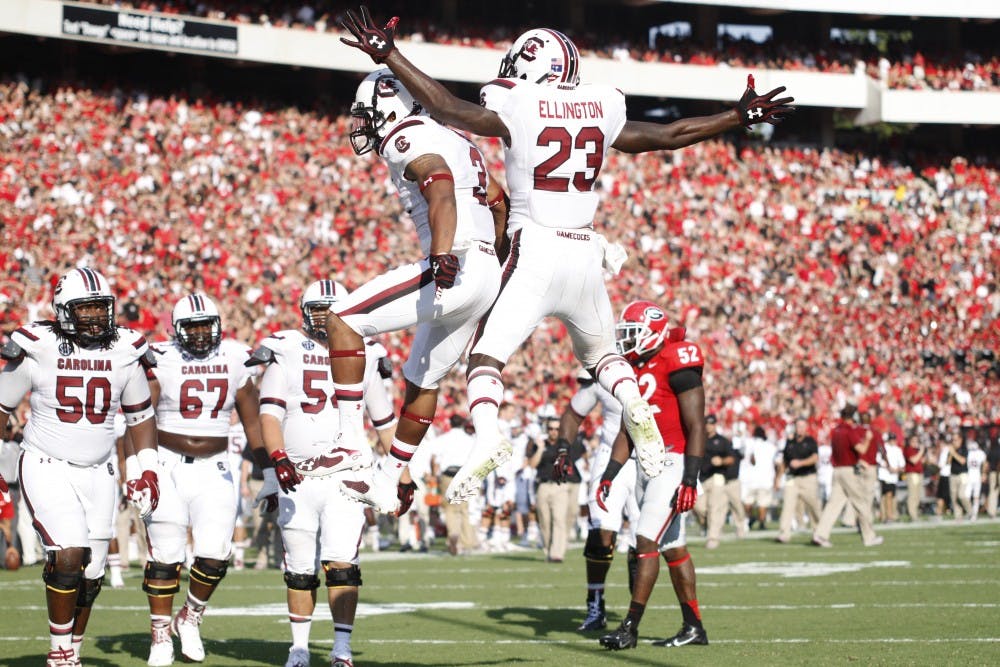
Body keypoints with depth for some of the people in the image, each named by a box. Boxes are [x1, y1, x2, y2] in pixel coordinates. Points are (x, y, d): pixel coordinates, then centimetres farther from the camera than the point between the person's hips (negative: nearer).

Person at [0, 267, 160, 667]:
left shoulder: (124, 353, 2)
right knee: (69, 555, -19)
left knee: (90, 573, 6)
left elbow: (140, 416, 15)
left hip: (96, 474, 4)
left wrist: (146, 470, 6)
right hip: (46, 469, -4)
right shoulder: (37, 349, -8)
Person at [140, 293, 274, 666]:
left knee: (214, 556, -7)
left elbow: (253, 423, 10)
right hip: (169, 467, -2)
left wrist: (270, 476, 9)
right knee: (164, 558, 0)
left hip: (214, 471, 2)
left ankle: (190, 618, 19)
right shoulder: (162, 361, -6)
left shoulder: (234, 361, 3)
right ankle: (160, 637, 13)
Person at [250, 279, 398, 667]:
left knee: (342, 565, -12)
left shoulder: (362, 357, 8)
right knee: (300, 571, 7)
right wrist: (278, 458, -22)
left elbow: (385, 422, 15)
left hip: (345, 477, 0)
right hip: (297, 477, 0)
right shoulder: (285, 354, 3)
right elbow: (269, 413, -6)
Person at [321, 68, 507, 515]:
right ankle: (386, 481, 30)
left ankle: (351, 444, -10)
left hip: (457, 268, -10)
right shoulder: (455, 142, 23)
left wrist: (443, 257, -37)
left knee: (344, 320, -6)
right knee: (422, 380, 22)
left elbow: (442, 193, -24)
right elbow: (497, 202, 30)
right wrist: (495, 263, 39)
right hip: (486, 275, 10)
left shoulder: (408, 142, -6)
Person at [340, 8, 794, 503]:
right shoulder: (600, 111, 7)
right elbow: (669, 136, 17)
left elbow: (445, 108, -6)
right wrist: (741, 117, 29)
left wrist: (387, 54, 1)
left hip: (535, 253, -4)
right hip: (585, 256, 5)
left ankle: (486, 435, -30)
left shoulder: (516, 111, -6)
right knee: (599, 353, 25)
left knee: (486, 355, -4)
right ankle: (637, 411, -2)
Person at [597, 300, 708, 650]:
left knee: (647, 541, -13)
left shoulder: (677, 365, -13)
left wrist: (690, 480, -21)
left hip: (674, 463, -9)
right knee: (673, 548, 11)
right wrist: (609, 476, 10)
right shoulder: (635, 370, 13)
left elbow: (696, 428, -16)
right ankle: (693, 627, 16)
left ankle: (630, 628, -12)